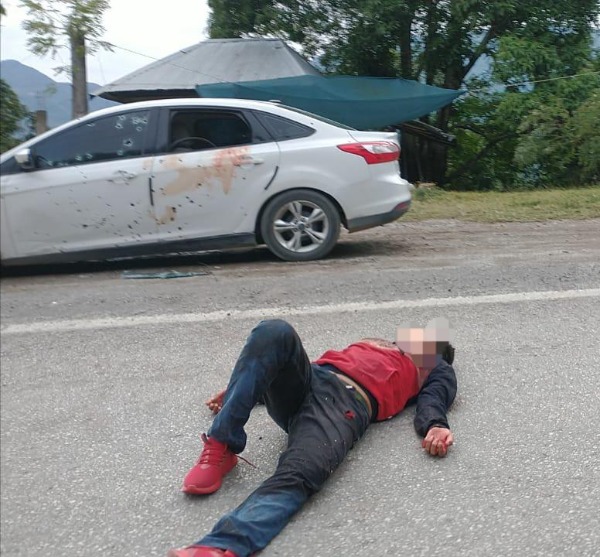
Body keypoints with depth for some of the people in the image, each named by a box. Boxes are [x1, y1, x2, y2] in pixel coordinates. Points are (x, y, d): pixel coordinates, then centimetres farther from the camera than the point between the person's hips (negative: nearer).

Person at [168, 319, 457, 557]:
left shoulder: (437, 369, 32)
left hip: (348, 404, -4)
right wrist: (243, 387, 30)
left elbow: (432, 397, 7)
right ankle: (220, 451, -24)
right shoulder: (372, 342, 42)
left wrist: (435, 425, -17)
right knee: (274, 331, -27)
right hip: (310, 380, 4)